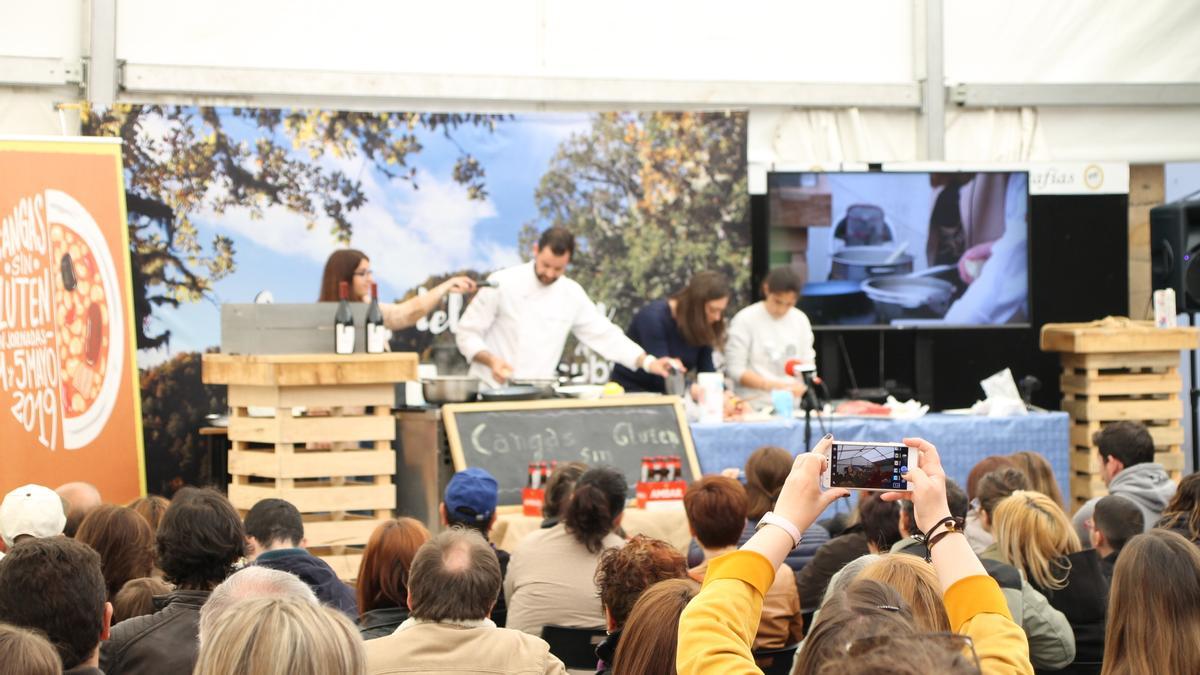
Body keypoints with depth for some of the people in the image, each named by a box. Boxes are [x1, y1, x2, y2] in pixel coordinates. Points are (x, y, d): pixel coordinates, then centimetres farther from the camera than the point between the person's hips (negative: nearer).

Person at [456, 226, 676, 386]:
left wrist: (648, 362, -2)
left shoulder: (572, 294, 6)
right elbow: (467, 333, -3)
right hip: (493, 391, -4)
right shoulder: (502, 283, -7)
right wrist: (491, 360, -21)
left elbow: (603, 334, 9)